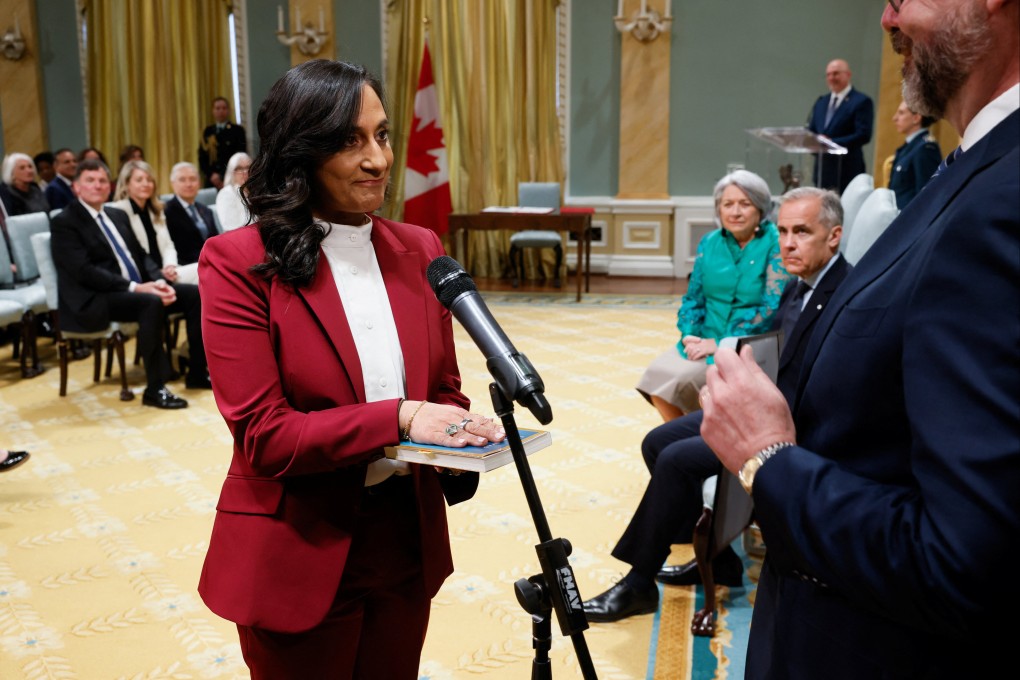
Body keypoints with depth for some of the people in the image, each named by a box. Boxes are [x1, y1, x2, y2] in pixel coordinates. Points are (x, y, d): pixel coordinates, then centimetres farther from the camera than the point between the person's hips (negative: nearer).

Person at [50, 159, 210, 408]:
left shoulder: (118, 215, 19)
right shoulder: (64, 222, -5)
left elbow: (141, 256, 16)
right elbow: (84, 271, -17)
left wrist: (159, 282, -6)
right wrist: (135, 287, -24)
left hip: (137, 289, 8)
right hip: (95, 300, -8)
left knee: (194, 293, -7)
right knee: (151, 303, -35)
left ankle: (199, 371, -1)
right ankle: (155, 389, -29)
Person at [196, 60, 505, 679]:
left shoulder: (420, 250, 1)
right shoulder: (240, 263, -13)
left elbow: (445, 389, 8)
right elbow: (262, 433, -18)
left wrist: (460, 444, -14)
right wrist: (400, 418, -26)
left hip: (407, 545, 5)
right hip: (298, 558, -4)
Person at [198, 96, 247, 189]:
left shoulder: (238, 130, 4)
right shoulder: (207, 131, 15)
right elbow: (202, 157, 12)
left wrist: (225, 178, -9)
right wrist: (211, 174, -5)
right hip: (212, 181, 3)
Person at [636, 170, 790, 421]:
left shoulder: (776, 244, -8)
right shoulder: (709, 243, 9)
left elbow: (773, 307, -16)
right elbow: (693, 297, 12)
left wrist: (720, 343, -19)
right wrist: (690, 336, -9)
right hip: (705, 341, 5)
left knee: (681, 378, -25)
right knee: (656, 374, -19)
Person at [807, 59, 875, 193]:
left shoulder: (862, 101, -3)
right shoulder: (821, 102, 18)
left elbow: (863, 135, -12)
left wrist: (832, 143, -20)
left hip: (847, 171, -6)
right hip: (822, 169, 6)